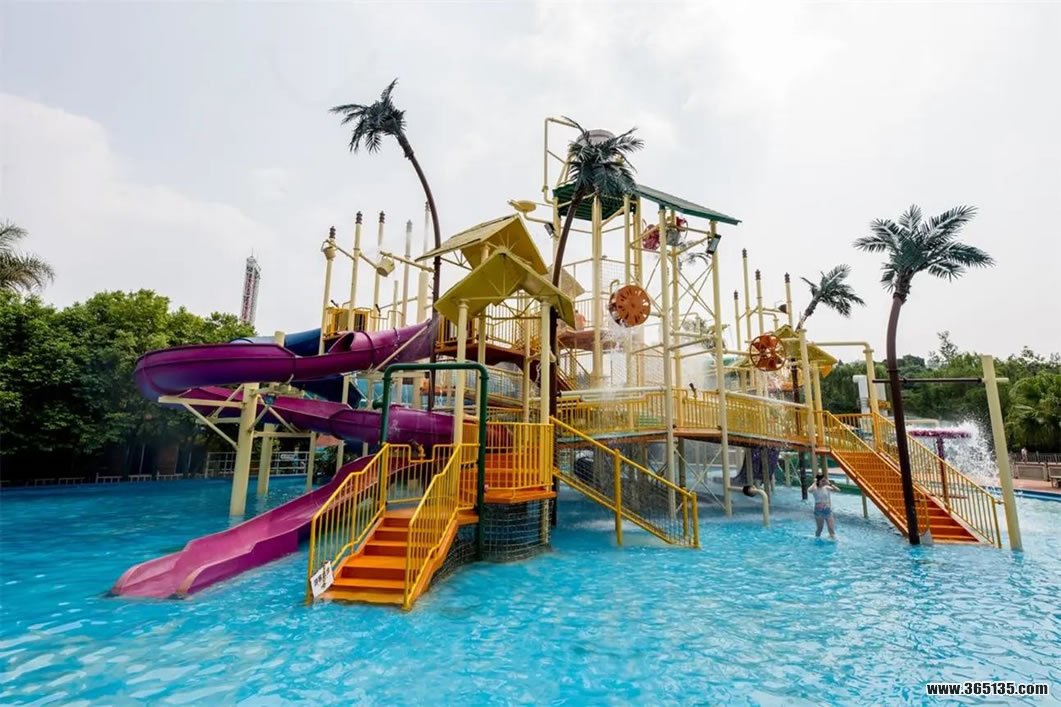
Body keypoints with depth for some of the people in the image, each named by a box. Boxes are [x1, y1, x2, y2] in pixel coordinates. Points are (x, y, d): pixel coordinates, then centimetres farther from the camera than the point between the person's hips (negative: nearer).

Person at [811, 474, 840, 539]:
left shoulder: (827, 488, -1)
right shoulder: (815, 489, -10)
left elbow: (837, 490, -12)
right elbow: (810, 490, -34)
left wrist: (829, 483, -16)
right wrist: (815, 483, -22)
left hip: (828, 510, 2)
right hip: (819, 511, -2)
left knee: (831, 529, -4)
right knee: (820, 528, 11)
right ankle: (817, 538, 34)